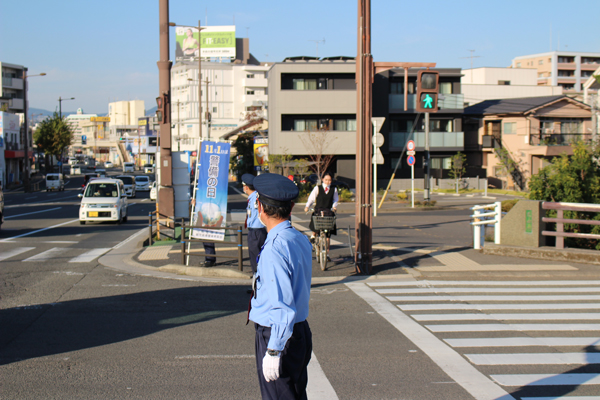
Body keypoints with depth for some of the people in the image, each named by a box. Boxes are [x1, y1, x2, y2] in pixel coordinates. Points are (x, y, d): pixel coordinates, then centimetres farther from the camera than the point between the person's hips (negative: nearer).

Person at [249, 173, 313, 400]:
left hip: (278, 336, -9)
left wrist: (273, 352, -22)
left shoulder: (274, 249, -22)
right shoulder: (301, 240, 5)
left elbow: (283, 307, -25)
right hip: (301, 331, 9)